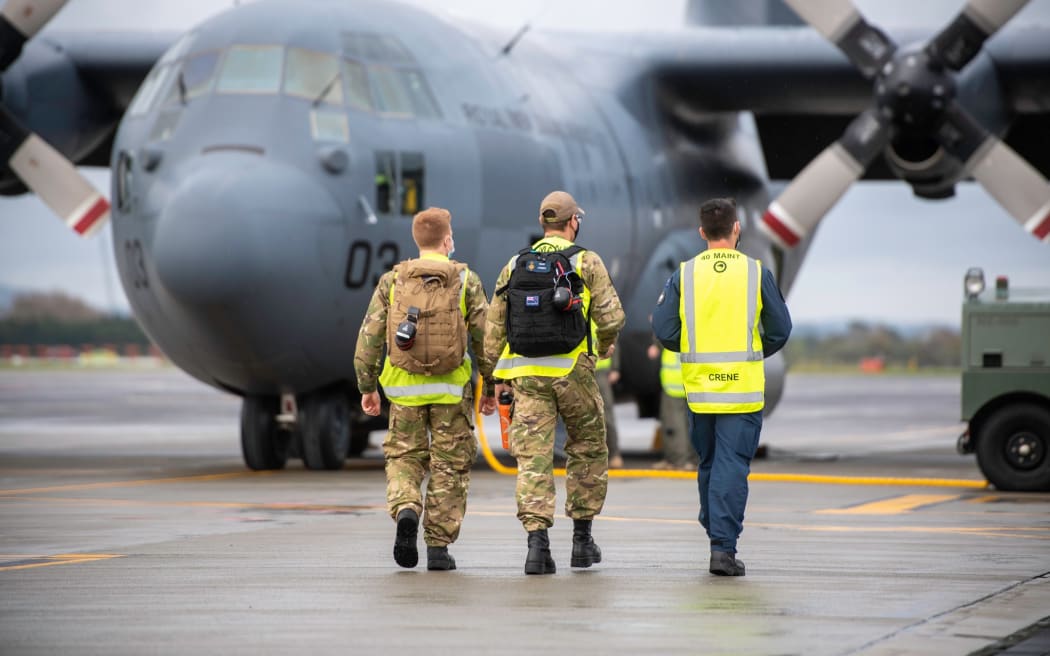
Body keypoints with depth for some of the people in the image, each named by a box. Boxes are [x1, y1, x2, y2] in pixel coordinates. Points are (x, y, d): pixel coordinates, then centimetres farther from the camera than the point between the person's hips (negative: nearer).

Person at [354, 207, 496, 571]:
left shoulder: (392, 281, 2)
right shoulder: (466, 281, -2)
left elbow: (370, 336, 1)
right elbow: (484, 338, -2)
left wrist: (367, 387, 9)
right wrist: (490, 387, 8)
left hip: (404, 389, 1)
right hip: (451, 390, -1)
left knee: (404, 458, 15)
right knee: (449, 466, 8)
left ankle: (405, 510, -14)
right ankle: (438, 547, 7)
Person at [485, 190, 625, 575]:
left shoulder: (515, 265, 9)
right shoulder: (586, 262, -2)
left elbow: (494, 324, 7)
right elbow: (611, 315, -8)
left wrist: (499, 375, 13)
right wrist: (606, 345, 14)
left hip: (527, 374, 2)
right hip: (573, 370, -2)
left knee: (533, 458, -1)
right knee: (587, 450, 16)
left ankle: (537, 541, -15)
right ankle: (582, 538, 19)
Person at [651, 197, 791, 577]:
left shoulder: (684, 275, 0)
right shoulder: (757, 273, -3)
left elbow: (663, 330, -1)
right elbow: (780, 331, 1)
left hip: (699, 388, 2)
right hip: (744, 389, -2)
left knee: (708, 464, 18)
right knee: (733, 466, -3)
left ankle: (716, 534, 28)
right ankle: (723, 548, -10)